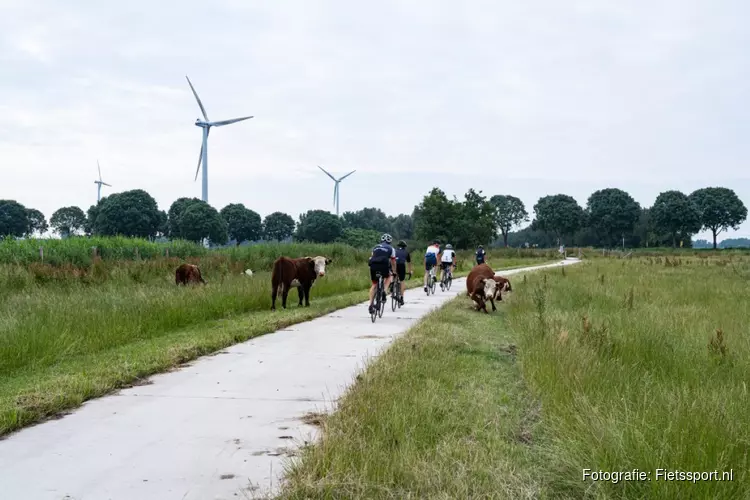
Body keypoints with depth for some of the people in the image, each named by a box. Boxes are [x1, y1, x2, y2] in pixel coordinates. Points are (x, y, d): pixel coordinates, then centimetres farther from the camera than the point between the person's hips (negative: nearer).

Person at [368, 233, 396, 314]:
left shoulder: (375, 247, 29)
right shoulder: (391, 248, 20)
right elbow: (393, 262, 24)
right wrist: (394, 272, 37)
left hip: (373, 266, 3)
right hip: (383, 265, -3)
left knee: (374, 285, 15)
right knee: (388, 277, 29)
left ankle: (371, 304, 2)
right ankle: (384, 291, 4)